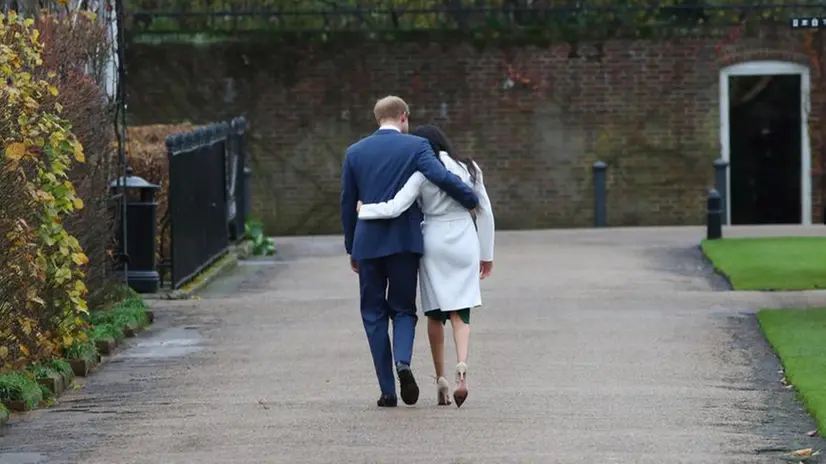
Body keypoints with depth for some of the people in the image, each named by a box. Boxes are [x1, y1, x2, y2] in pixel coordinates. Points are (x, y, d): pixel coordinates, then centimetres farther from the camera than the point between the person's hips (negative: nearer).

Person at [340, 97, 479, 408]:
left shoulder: (355, 152, 7)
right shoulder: (415, 146, -2)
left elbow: (347, 204, 10)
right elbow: (442, 178, -17)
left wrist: (352, 249, 18)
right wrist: (472, 200, 0)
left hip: (369, 242, 1)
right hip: (405, 241, -1)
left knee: (374, 313, 9)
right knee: (403, 309, 11)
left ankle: (387, 390, 4)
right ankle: (403, 362, -19)